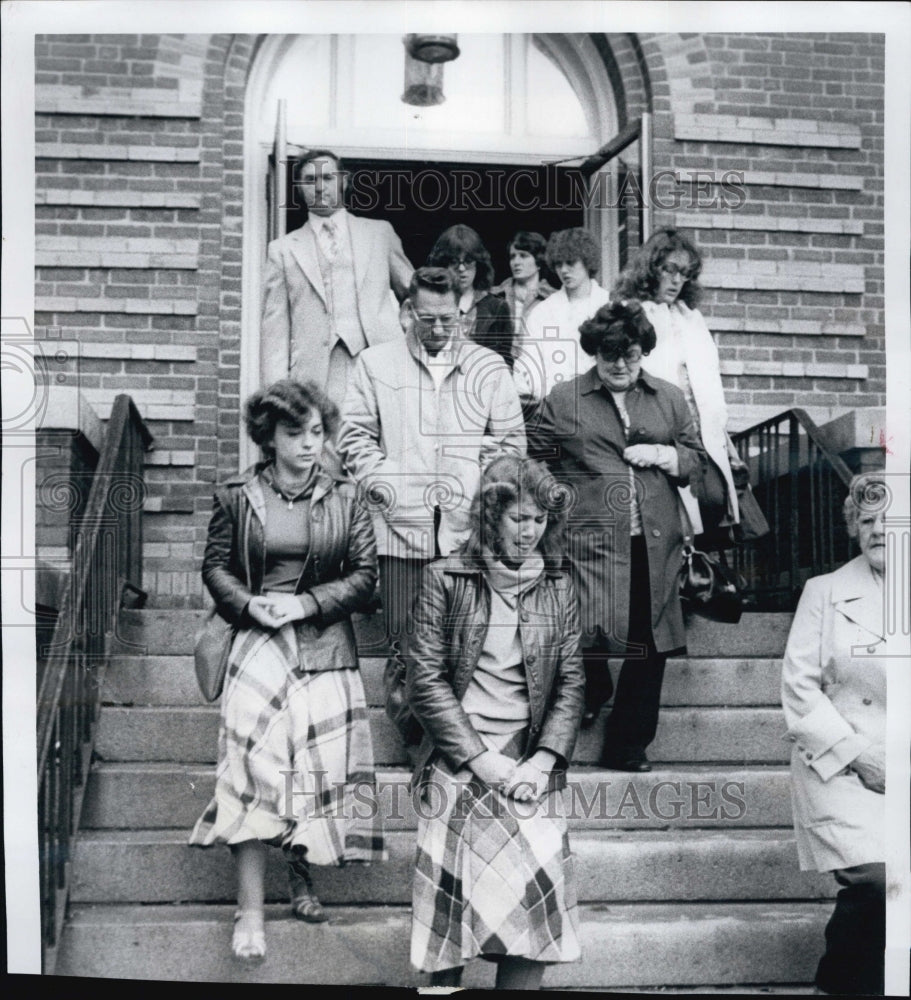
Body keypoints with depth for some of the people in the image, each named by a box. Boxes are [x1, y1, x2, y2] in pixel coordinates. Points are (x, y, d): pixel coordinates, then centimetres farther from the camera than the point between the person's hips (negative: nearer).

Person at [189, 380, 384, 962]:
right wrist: (250, 604, -11)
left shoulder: (344, 500, 3)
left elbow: (365, 576, 1)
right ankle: (250, 910, -2)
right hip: (258, 646, -1)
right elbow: (215, 565, 7)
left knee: (322, 766, 4)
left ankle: (301, 876, 29)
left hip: (326, 650, 1)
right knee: (253, 768, -8)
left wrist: (307, 603, -11)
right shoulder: (238, 498, 3)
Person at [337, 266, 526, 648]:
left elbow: (511, 440, 13)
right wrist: (380, 483, -4)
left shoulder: (489, 367, 12)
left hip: (469, 529, 1)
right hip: (401, 524, 0)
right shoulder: (375, 363, 10)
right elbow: (355, 435, 8)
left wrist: (486, 488, -1)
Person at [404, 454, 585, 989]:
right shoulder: (446, 579, 2)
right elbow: (426, 678, -3)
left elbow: (571, 683, 7)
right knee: (452, 898, -5)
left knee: (537, 895, -9)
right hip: (459, 761, -2)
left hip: (531, 766, 2)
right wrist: (480, 758, -9)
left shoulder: (559, 588, 10)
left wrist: (542, 762, -7)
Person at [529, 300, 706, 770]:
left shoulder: (669, 398, 14)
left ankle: (627, 747, 19)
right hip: (591, 539, -3)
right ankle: (593, 690, 18)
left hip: (653, 546, 4)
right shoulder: (564, 399, 5)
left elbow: (697, 458, 19)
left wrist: (665, 456, -1)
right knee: (594, 631, -18)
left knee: (649, 647, 5)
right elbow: (532, 456, 7)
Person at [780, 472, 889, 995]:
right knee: (877, 876, -21)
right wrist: (858, 756, -9)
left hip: (903, 774, 2)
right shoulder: (826, 592, 6)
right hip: (842, 769, -2)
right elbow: (799, 685, 0)